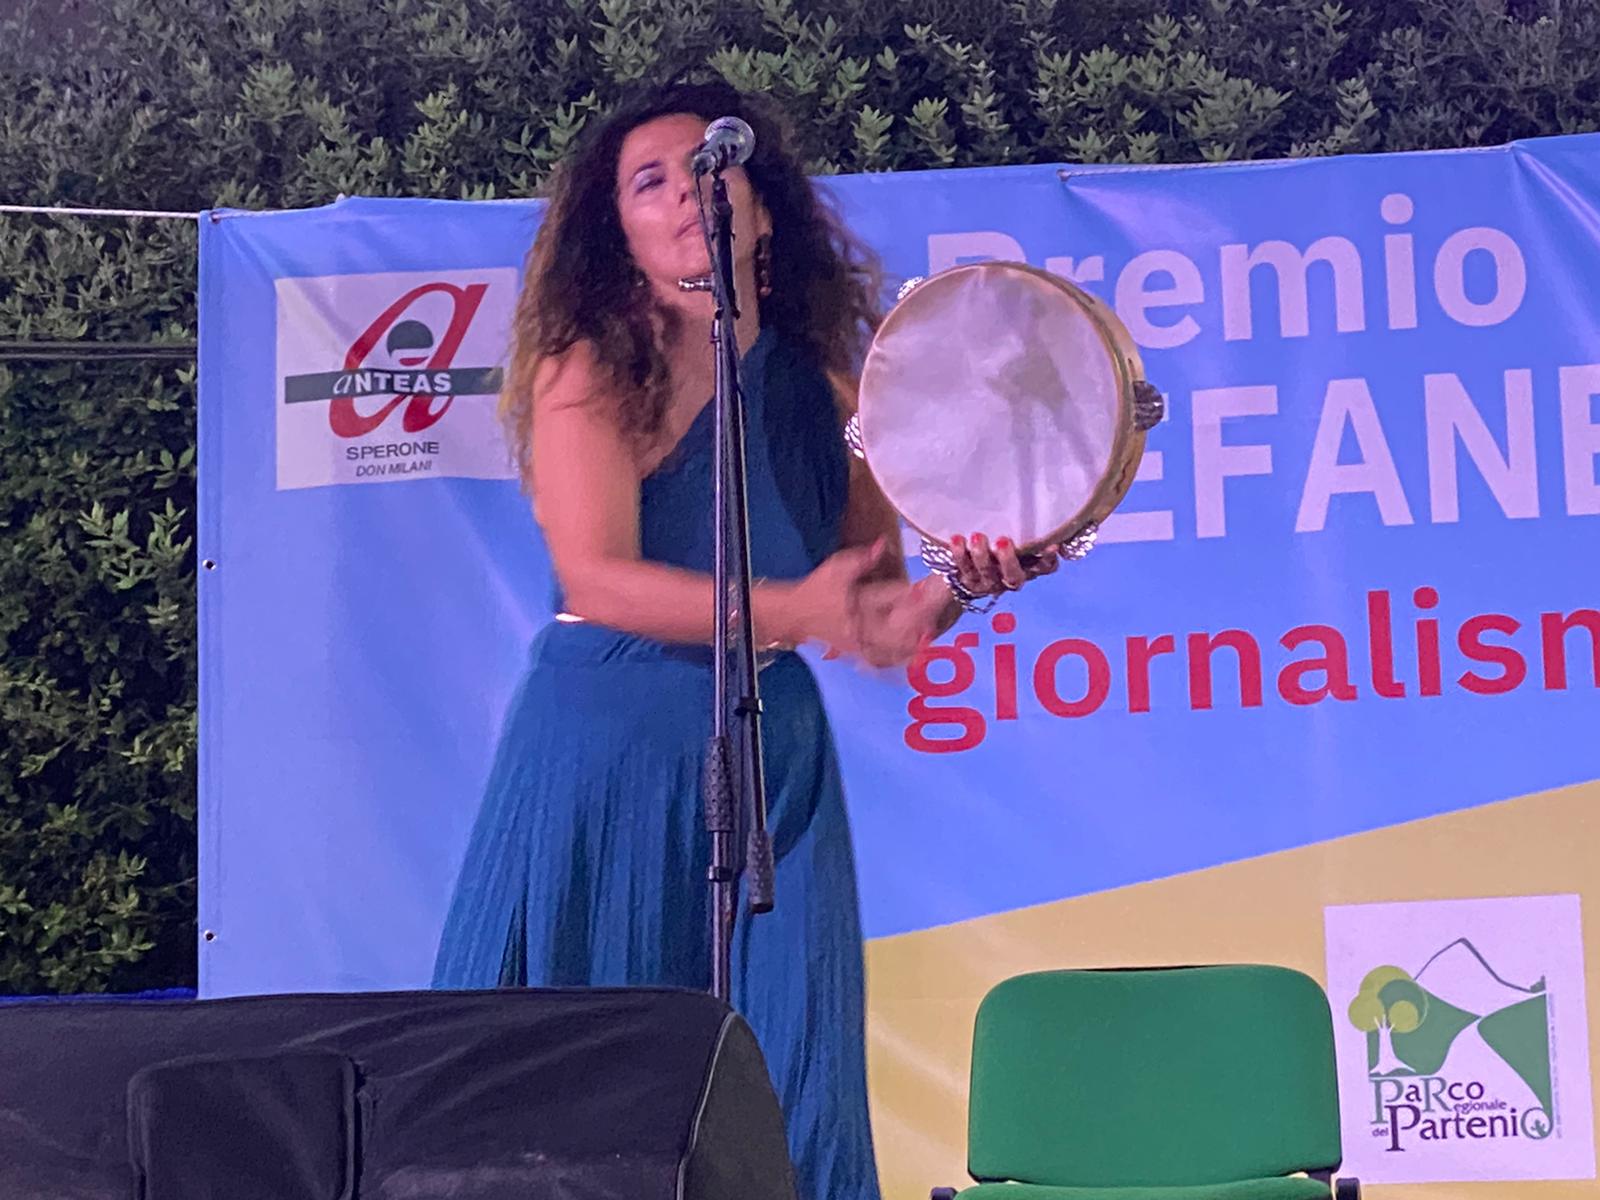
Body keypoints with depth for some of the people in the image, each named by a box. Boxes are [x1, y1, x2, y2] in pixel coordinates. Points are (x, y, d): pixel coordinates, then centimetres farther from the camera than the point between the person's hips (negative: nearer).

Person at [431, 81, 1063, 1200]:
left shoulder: (821, 390, 6)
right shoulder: (586, 371, -5)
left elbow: (875, 618, 8)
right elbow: (598, 579, -18)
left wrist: (962, 583, -12)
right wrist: (795, 610, -27)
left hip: (769, 763, 3)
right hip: (596, 760, -3)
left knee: (778, 1095, 1)